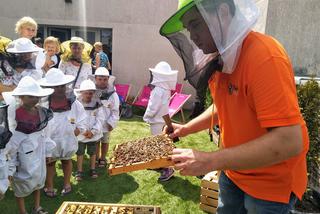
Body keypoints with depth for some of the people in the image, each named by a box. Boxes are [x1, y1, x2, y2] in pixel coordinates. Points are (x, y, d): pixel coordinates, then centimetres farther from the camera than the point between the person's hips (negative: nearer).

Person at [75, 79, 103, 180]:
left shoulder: (97, 103, -6)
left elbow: (99, 119, -7)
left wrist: (93, 131, -16)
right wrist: (83, 131, -19)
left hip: (94, 134, 1)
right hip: (80, 134, -1)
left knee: (92, 152, 16)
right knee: (80, 153, 12)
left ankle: (93, 169, 33)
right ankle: (79, 171, 28)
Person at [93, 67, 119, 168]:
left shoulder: (113, 94, -11)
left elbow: (115, 110, -6)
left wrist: (111, 122, -9)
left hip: (106, 123, -1)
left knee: (105, 142, 16)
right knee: (96, 142, 17)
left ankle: (103, 159, 35)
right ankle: (96, 158, 37)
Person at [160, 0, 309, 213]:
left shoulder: (263, 55, -27)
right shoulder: (221, 60, -2)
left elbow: (289, 142, -31)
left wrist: (210, 161, -31)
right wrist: (186, 129, 2)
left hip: (271, 183, -7)